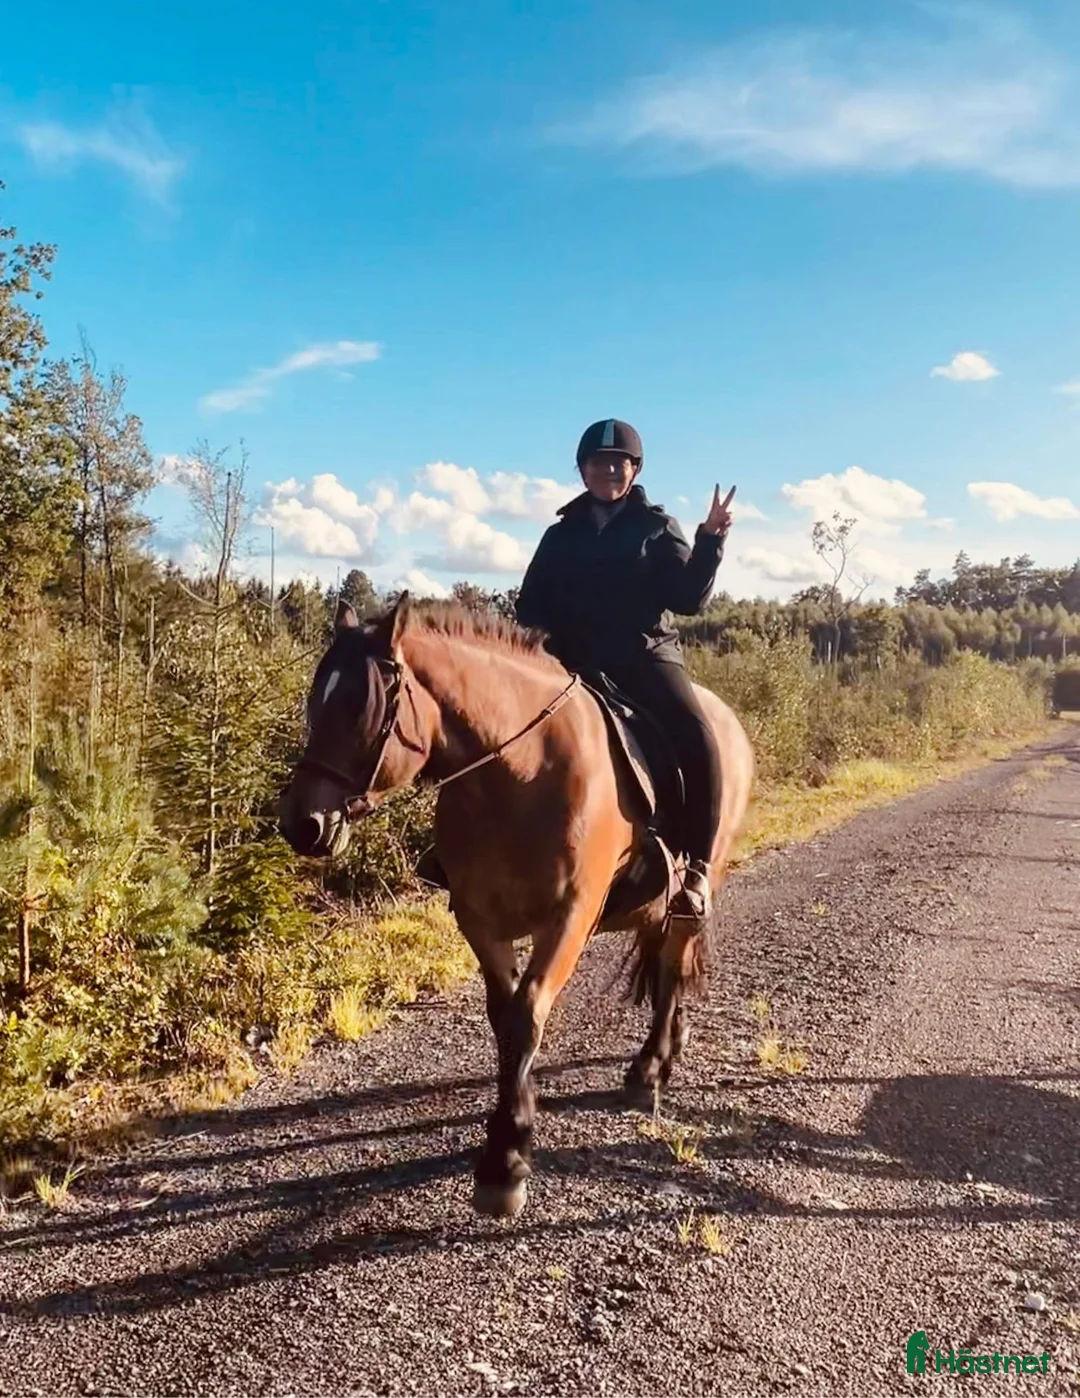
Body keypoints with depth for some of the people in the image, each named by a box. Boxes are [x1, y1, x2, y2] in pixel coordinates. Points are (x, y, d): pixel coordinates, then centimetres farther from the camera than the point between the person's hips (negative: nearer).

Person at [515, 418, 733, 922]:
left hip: (645, 658, -3)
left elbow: (688, 599, 0)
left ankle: (696, 867, -19)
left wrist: (710, 542, -14)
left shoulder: (657, 527, 8)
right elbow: (529, 607, 14)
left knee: (698, 741, -28)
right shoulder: (561, 534, 15)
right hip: (574, 664, 3)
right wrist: (550, 646, -6)